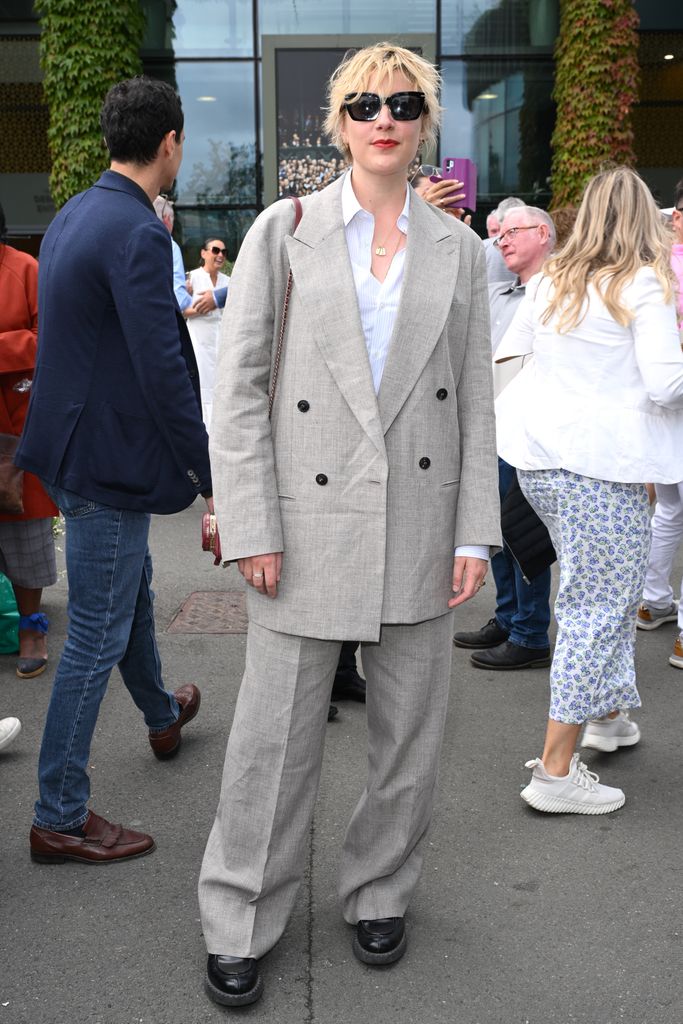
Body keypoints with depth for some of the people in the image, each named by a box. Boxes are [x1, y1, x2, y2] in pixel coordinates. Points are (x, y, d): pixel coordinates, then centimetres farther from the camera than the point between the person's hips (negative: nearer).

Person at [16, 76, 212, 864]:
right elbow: (166, 377, -25)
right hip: (112, 458, -10)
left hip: (76, 443, 10)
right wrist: (214, 481, -18)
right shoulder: (139, 235, -22)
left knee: (131, 589, 28)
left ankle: (163, 717, 52)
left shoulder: (72, 216, 8)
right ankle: (59, 819, 14)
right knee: (97, 636, 1)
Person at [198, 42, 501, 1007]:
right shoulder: (285, 229, 1)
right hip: (311, 514, -2)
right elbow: (237, 381, -3)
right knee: (276, 735, 4)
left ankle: (379, 893, 35)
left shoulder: (456, 246, 8)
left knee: (409, 731, 12)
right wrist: (251, 524, -10)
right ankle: (239, 923, 24)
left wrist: (475, 531, 0)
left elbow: (475, 397, 7)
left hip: (422, 516, 3)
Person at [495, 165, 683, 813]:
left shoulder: (551, 281, 11)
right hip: (598, 460, -7)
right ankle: (555, 772, 3)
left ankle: (606, 714, 37)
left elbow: (506, 352, 19)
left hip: (537, 451, 8)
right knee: (599, 607, 0)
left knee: (601, 588, 24)